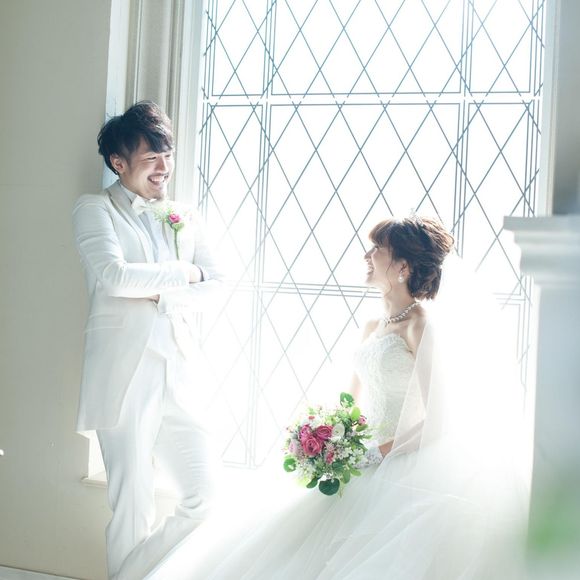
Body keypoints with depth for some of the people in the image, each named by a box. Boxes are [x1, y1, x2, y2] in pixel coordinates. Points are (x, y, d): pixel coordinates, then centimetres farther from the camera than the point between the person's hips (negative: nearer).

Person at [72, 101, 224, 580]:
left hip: (182, 375, 5)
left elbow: (216, 285, 8)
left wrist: (162, 292, -8)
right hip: (125, 376, -5)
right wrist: (184, 273, -4)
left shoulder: (184, 217, 16)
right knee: (134, 504, 3)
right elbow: (114, 275, -14)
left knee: (203, 497, 5)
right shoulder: (95, 209, 2)